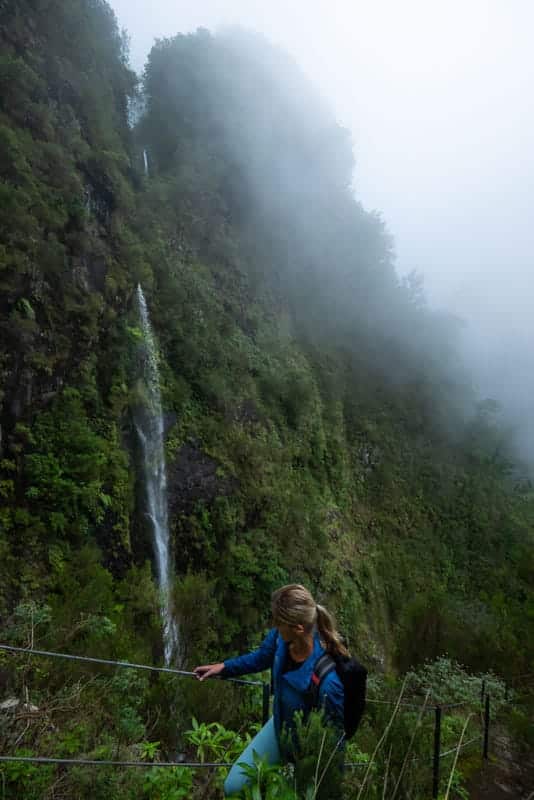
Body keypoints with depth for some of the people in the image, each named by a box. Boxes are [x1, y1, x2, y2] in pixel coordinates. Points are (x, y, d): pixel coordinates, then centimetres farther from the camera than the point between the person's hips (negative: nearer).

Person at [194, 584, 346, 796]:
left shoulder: (327, 680, -42)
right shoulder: (281, 636, -24)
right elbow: (261, 658, 1)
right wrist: (223, 666, 0)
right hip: (280, 726, 5)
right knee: (233, 787, 11)